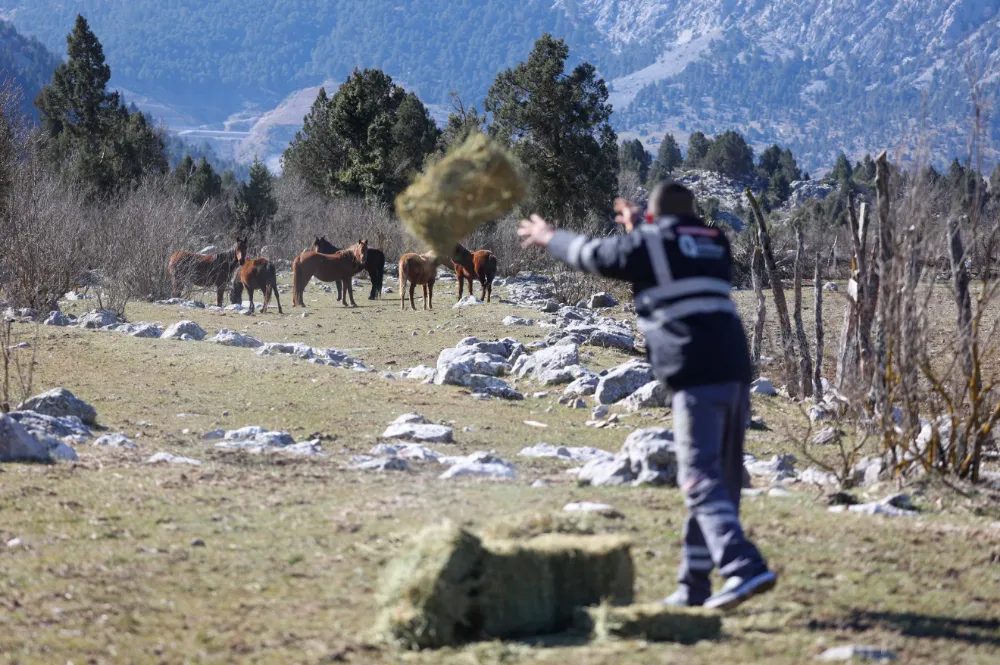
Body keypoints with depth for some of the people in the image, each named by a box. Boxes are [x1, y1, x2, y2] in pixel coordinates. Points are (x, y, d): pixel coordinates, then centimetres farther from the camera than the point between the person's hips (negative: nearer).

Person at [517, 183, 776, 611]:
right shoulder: (714, 245, 22)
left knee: (702, 481, -12)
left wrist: (549, 238, 39)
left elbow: (592, 254, 20)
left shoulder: (649, 244, 5)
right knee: (720, 482, 9)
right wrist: (637, 228, 57)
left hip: (697, 378, -7)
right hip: (736, 371, 7)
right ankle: (694, 585, 14)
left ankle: (744, 568, -28)